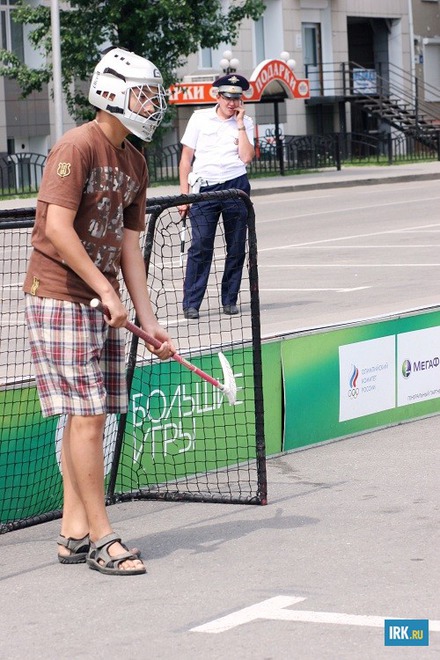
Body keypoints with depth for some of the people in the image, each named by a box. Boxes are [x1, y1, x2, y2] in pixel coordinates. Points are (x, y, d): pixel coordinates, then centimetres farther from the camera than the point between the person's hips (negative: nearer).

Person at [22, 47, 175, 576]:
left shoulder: (134, 163, 13)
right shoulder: (77, 147, -13)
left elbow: (128, 245, 14)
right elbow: (58, 229, -20)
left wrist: (147, 319, 7)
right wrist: (105, 291, -17)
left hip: (101, 306, 8)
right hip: (59, 298, -8)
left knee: (87, 416, 8)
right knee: (86, 416, -9)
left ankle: (74, 532, 15)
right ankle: (100, 538, -4)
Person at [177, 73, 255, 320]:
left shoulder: (245, 122, 9)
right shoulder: (200, 118, 6)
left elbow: (246, 157, -6)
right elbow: (186, 158, 7)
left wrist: (239, 123, -5)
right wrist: (184, 194, 1)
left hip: (236, 186, 2)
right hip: (204, 187, -2)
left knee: (236, 248, 4)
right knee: (200, 246, -9)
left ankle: (230, 300, 14)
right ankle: (191, 304, -7)